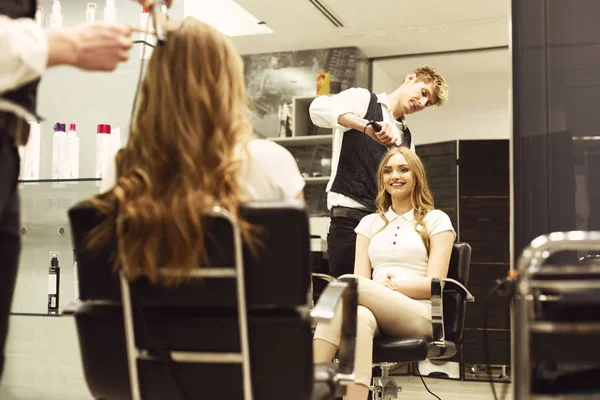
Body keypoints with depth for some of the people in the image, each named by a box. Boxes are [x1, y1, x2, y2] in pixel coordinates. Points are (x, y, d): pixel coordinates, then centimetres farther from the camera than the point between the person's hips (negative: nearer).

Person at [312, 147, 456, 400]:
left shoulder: (436, 220, 11)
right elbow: (361, 277, 10)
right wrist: (381, 287, -14)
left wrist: (393, 286, -15)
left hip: (419, 315, -3)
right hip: (378, 312, 3)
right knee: (359, 317, -39)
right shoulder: (370, 223, 23)